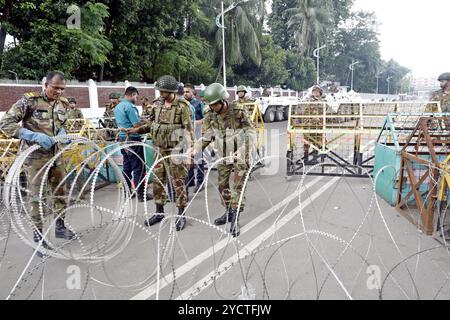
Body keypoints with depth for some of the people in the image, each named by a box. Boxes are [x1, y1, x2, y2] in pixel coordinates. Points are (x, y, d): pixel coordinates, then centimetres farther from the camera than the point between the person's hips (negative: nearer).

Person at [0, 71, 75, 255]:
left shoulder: (63, 104, 3)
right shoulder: (29, 100, -14)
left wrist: (62, 133, -4)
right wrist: (34, 136, -29)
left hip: (56, 155, 6)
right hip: (35, 157, -6)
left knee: (61, 191, 13)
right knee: (37, 197, 1)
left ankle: (60, 227, 30)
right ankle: (38, 236, 15)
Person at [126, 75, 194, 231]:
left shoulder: (182, 106, -11)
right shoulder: (157, 105, 7)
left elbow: (189, 129, -12)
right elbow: (151, 124, 17)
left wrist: (189, 150, -16)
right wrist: (137, 130, 4)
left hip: (175, 150, -6)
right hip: (159, 149, 6)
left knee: (178, 182, 2)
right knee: (158, 181, 11)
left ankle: (181, 215, 14)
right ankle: (159, 212, 26)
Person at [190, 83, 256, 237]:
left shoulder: (239, 112, -20)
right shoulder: (210, 116, -5)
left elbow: (251, 133, -21)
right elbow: (206, 137, 0)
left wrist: (242, 150, -36)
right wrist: (194, 150, -16)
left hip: (240, 155, -5)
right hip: (223, 155, 6)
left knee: (238, 186, -5)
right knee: (222, 185, 12)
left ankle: (235, 220, 1)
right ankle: (228, 213, 31)